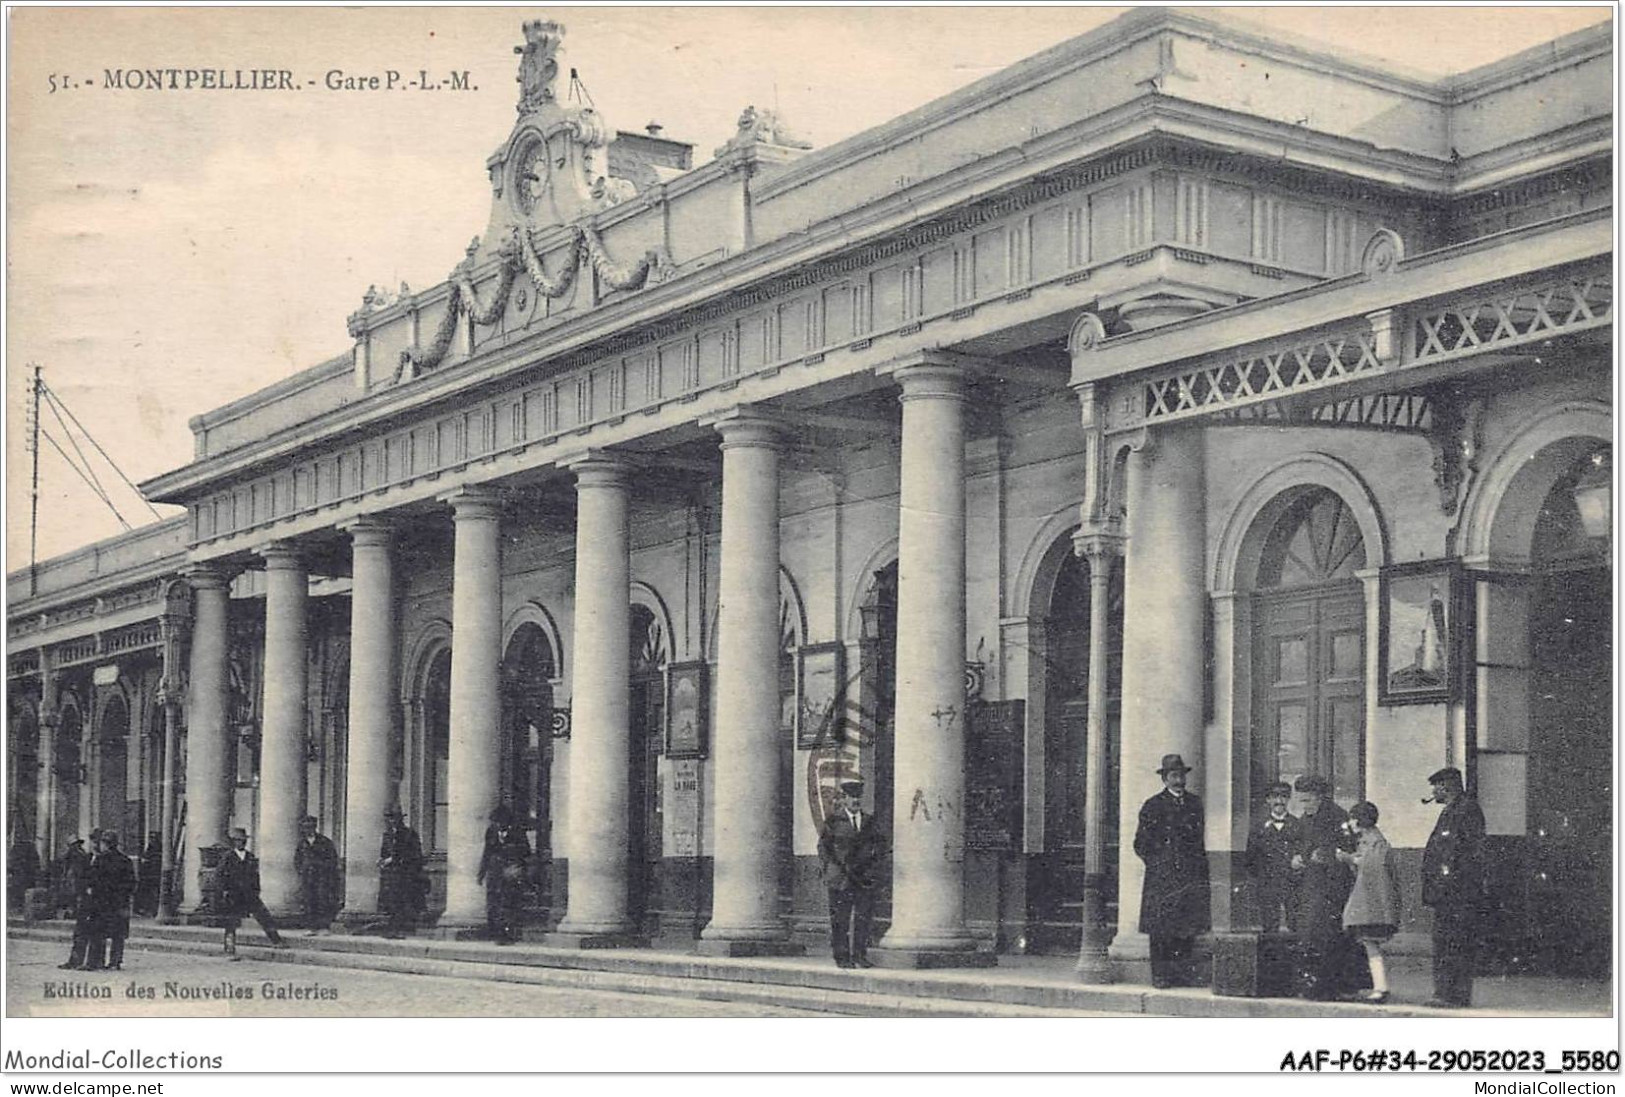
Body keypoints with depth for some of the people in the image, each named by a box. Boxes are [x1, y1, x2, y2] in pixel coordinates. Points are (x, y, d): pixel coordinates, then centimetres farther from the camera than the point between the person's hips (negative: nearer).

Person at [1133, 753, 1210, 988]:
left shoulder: (1194, 803, 13)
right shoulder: (1153, 806, 1)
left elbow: (1201, 839, 19)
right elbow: (1141, 845, 3)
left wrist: (1201, 867, 10)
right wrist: (1157, 864, -5)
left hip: (1191, 877, 4)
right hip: (1162, 877, -4)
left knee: (1188, 927, 2)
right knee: (1160, 929, -4)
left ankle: (1183, 973, 9)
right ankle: (1160, 975, 0)